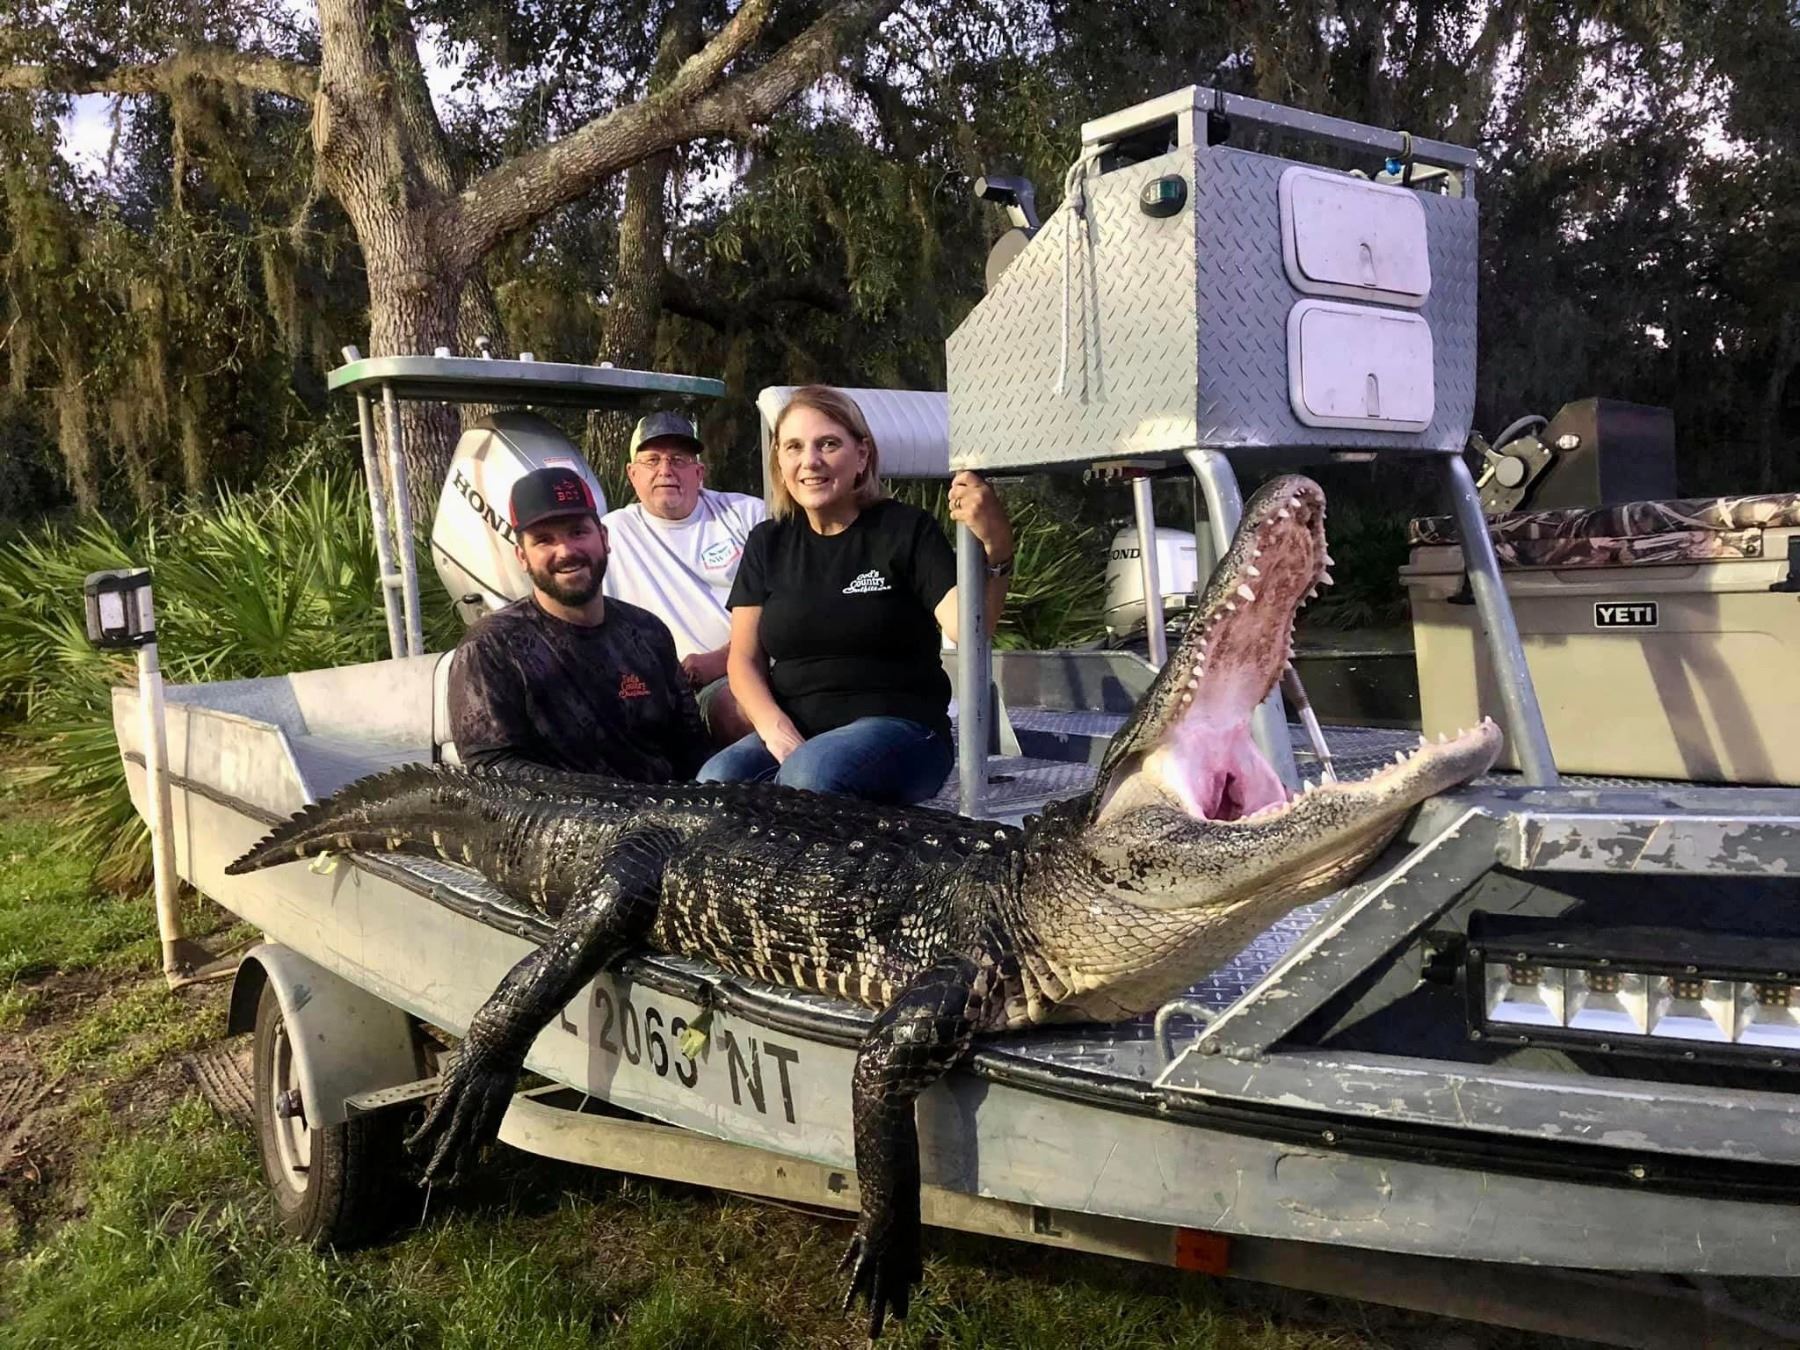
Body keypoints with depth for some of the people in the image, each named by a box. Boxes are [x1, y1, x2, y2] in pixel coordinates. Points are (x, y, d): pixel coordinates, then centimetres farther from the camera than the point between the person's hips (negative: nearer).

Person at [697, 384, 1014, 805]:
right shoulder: (768, 542, 13)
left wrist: (995, 549, -34)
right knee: (718, 779, -29)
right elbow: (745, 659, 9)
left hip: (898, 729, -3)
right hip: (792, 734, 3)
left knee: (810, 774, -35)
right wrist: (775, 729, -11)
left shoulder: (905, 530, 0)